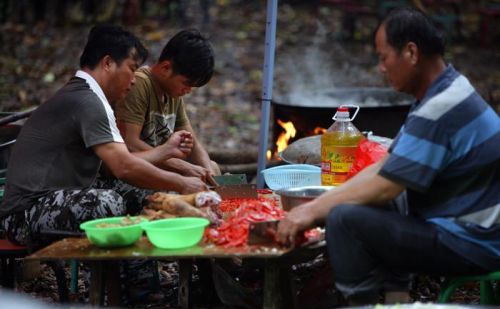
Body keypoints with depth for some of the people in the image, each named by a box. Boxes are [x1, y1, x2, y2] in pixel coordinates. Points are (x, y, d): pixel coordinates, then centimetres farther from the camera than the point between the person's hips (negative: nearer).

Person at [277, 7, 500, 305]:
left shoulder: (440, 110, -22)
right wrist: (317, 204, 6)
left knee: (345, 219, -20)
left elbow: (383, 188, -20)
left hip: (472, 243, -10)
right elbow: (384, 168, 12)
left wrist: (314, 211, -8)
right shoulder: (445, 93, 9)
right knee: (367, 203, 23)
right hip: (462, 224, 10)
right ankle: (396, 296, 17)